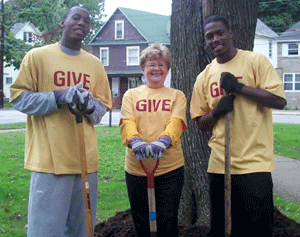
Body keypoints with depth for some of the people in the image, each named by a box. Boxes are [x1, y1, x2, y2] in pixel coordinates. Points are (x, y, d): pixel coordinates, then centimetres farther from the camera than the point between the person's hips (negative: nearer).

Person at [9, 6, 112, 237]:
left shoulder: (95, 64, 13)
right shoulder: (37, 56, 2)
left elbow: (103, 107, 16)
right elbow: (19, 98, -2)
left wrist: (89, 104, -8)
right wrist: (59, 96, -15)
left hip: (86, 158, 4)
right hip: (49, 157, -4)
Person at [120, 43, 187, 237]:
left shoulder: (177, 96, 10)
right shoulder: (131, 95, 10)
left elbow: (176, 122, -8)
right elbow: (127, 122, -6)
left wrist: (161, 142, -29)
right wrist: (136, 142, -28)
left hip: (170, 167, -1)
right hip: (136, 167, 1)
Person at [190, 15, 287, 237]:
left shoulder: (256, 61, -3)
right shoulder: (204, 77, 10)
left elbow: (280, 100, -12)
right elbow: (202, 123, 13)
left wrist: (239, 87, -17)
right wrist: (217, 111, -8)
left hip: (254, 163, -4)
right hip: (219, 164, 5)